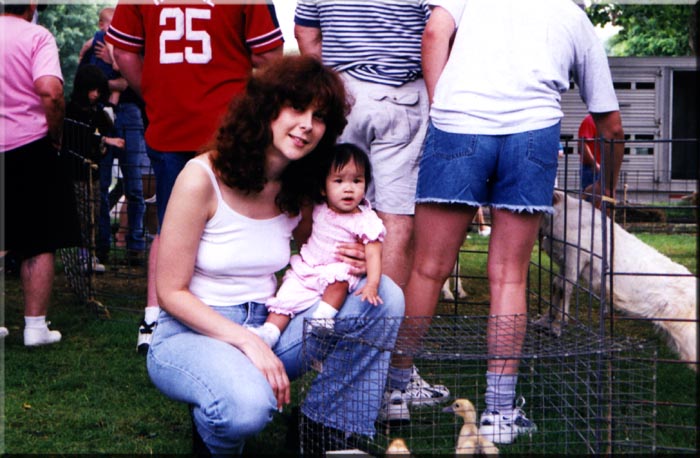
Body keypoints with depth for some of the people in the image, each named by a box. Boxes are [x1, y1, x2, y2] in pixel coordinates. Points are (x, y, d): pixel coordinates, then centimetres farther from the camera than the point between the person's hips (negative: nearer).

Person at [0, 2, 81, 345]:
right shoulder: (36, 36, -8)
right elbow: (50, 90, -22)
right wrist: (55, 135, -7)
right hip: (29, 145, -4)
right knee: (39, 244, 5)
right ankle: (35, 326, 7)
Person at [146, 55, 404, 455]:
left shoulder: (299, 190, 3)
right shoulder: (203, 178, -15)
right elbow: (171, 292, -14)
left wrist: (349, 263, -7)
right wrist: (247, 342, -25)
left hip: (266, 326, 6)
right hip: (191, 332, -6)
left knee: (385, 296, -9)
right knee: (248, 405, -38)